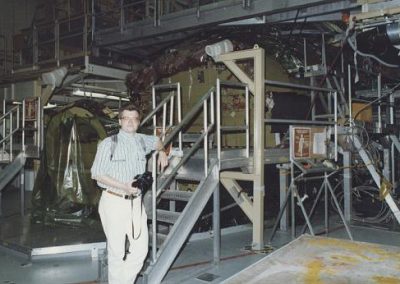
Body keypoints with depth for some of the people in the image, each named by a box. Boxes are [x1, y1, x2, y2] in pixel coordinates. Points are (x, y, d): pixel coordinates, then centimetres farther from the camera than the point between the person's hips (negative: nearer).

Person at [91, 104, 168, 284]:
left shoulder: (142, 141, 11)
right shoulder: (109, 144, -5)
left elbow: (156, 140, 36)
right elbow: (97, 173, -9)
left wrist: (162, 152, 22)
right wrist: (123, 187, -16)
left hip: (136, 202, 5)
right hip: (114, 202, -5)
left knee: (141, 249, 4)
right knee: (117, 251, -1)